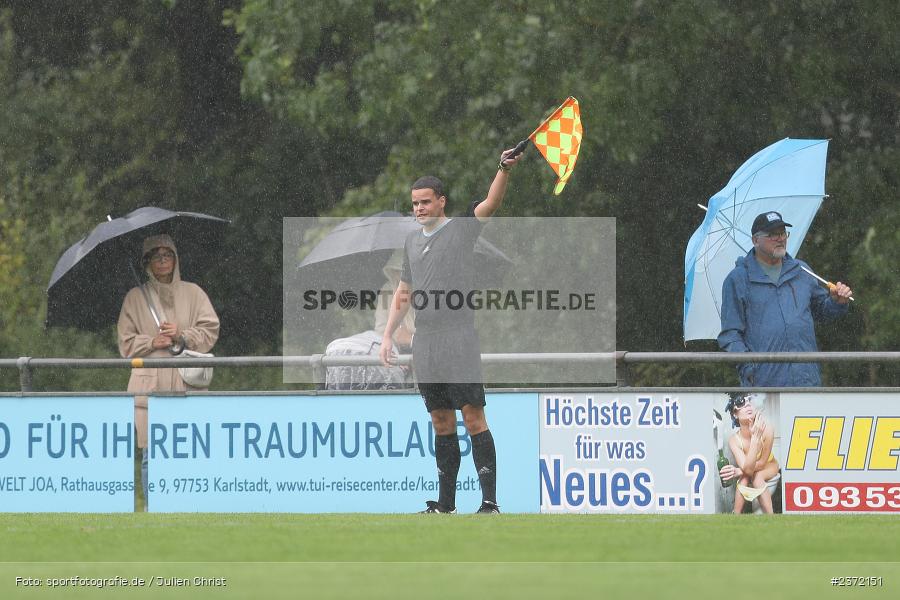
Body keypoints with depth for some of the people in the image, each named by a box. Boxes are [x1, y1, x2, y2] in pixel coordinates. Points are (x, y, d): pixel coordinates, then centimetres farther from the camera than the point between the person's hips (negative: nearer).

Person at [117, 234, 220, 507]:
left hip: (186, 383, 0)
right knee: (151, 455, -4)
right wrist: (152, 342, -8)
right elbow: (126, 343, 9)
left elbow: (210, 331, 7)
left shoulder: (192, 293, 12)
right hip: (150, 385, 0)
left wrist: (183, 336, -9)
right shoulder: (135, 298, 11)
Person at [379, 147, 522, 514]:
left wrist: (504, 169, -34)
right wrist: (388, 335, 18)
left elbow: (491, 203, -17)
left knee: (473, 419, -10)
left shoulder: (462, 229, 0)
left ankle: (490, 501, -12)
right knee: (441, 424, 8)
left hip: (459, 341, -6)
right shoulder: (412, 242, 17)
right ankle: (445, 502, 10)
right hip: (424, 343, 6)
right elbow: (403, 293, 25)